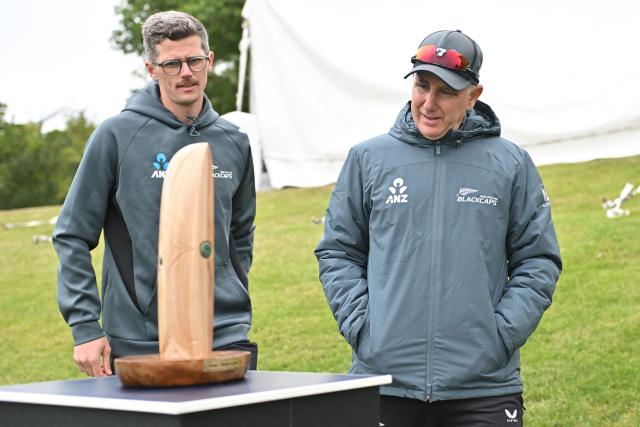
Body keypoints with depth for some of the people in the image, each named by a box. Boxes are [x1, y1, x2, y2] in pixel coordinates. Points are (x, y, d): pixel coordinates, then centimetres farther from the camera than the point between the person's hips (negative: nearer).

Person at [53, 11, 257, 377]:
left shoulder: (234, 142, 9)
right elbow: (72, 237, -2)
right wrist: (85, 327, -6)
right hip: (138, 343, -3)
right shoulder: (116, 136, -4)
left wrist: (234, 302, 13)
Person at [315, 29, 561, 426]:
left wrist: (503, 333, -4)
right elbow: (338, 252, 10)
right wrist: (360, 326, -2)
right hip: (384, 381, 1)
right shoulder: (368, 159, 6)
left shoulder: (511, 164, 5)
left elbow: (538, 260, 7)